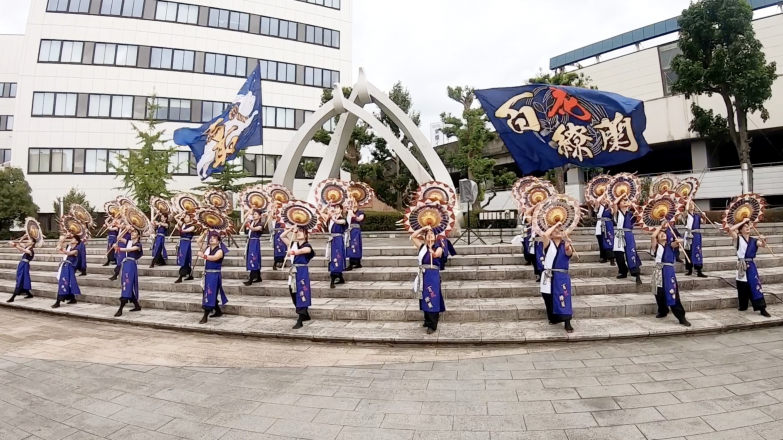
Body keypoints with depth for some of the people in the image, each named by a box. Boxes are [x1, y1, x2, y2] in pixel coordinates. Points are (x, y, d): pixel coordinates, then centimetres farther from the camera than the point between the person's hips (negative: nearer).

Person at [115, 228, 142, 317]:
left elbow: (130, 249, -24)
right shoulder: (129, 242, 18)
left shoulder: (138, 245, -6)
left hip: (131, 265, -8)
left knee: (127, 286, -13)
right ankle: (137, 306, 21)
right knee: (130, 286, 11)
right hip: (125, 264, 8)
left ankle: (120, 310, -17)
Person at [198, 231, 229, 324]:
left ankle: (205, 317, -9)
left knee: (209, 295, -10)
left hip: (214, 275, -8)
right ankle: (218, 311, 32)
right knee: (211, 295, 15)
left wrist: (204, 256, -46)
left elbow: (214, 258, -31)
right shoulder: (207, 248, 14)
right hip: (207, 274, 8)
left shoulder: (220, 250, -12)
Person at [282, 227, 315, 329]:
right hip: (293, 271, 7)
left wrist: (293, 252, -48)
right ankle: (306, 315, 31)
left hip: (302, 272, -7)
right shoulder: (293, 244, 13)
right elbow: (282, 236, 15)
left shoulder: (307, 246, -6)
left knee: (301, 295, -8)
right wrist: (291, 230, 4)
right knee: (294, 294, 14)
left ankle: (300, 321, -6)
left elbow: (306, 250, -30)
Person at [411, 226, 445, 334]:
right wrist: (422, 229, 7)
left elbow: (436, 254, -21)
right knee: (425, 299, 12)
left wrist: (433, 253, -43)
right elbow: (412, 237, 10)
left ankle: (432, 325, -2)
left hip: (433, 276, -4)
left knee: (432, 300, -6)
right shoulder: (422, 247, 11)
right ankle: (428, 321, 26)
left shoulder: (438, 248, 1)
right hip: (423, 276, 4)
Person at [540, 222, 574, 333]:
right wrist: (555, 225, -7)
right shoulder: (548, 244, 4)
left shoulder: (566, 244, 6)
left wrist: (568, 248, -40)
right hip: (549, 276, 1)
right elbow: (545, 234, -18)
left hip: (562, 277, -1)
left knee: (564, 298, -11)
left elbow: (569, 253, -17)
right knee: (549, 299, 10)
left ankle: (567, 324, -7)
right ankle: (554, 318, 32)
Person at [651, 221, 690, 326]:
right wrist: (661, 226, 2)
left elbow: (675, 244, -9)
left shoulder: (670, 245, 13)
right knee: (659, 293, 7)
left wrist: (677, 242, -31)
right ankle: (663, 311, 30)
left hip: (669, 270, 0)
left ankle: (681, 317, -5)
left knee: (673, 293, -8)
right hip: (659, 270, 1)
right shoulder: (656, 246, 8)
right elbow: (652, 236, -7)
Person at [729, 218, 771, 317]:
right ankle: (743, 306, 21)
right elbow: (731, 230, -17)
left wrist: (762, 240, -29)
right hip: (742, 265, -1)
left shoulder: (754, 240, 7)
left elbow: (764, 245, -8)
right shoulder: (738, 238, 0)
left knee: (755, 285, -5)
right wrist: (743, 221, -10)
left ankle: (762, 308, -4)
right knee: (742, 287, 6)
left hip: (751, 265, 1)